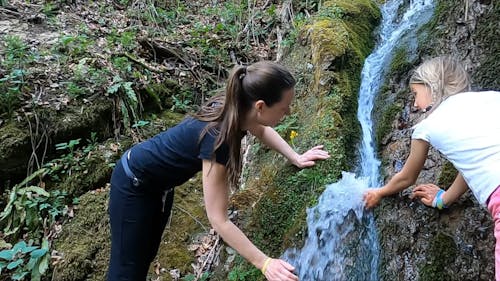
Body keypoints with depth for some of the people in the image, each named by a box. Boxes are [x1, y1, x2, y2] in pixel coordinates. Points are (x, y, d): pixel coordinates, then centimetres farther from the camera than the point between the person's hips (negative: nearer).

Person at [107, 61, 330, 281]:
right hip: (133, 184, -8)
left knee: (147, 255, 22)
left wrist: (295, 158, 4)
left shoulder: (234, 109, -16)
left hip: (160, 184, 8)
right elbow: (218, 220, -35)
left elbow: (261, 130, 11)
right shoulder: (217, 137, -39)